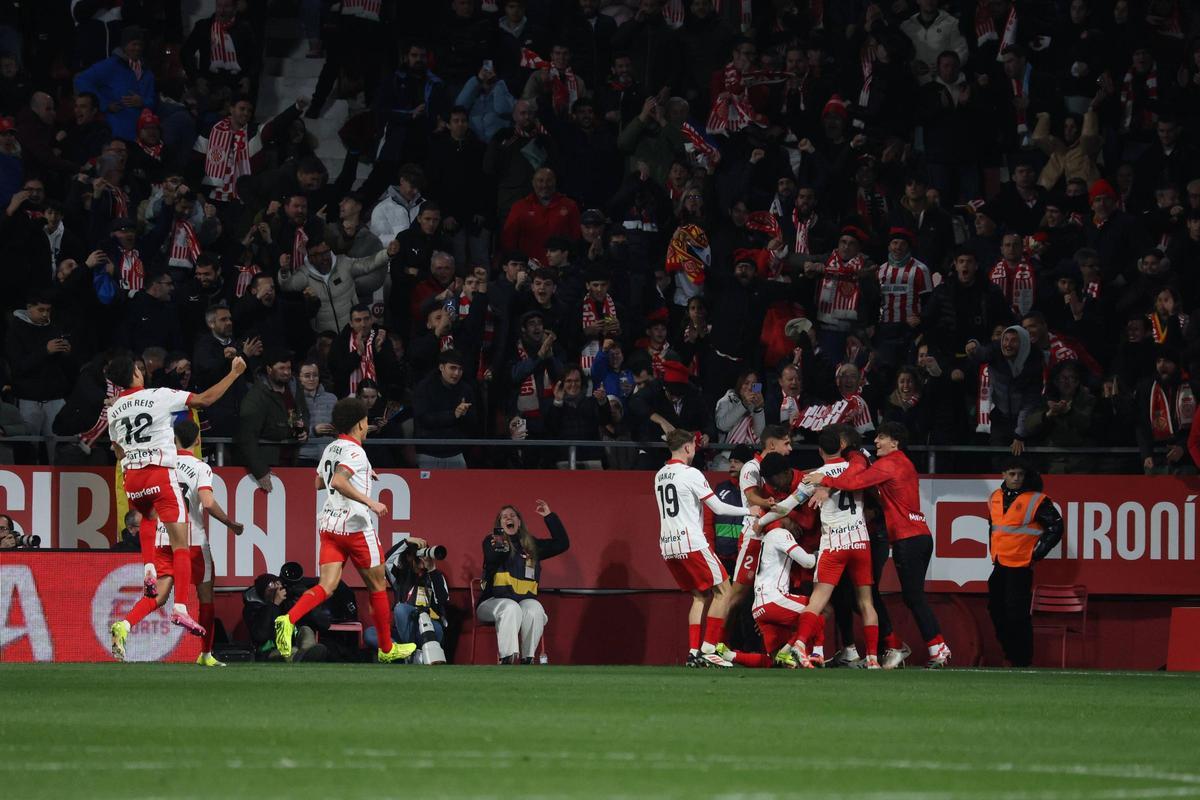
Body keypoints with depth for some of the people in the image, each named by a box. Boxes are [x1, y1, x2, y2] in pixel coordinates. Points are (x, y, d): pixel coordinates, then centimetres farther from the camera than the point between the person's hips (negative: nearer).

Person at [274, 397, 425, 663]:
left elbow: (319, 483, 29)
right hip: (355, 524, -7)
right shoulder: (353, 451, -12)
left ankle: (289, 619, -32)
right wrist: (370, 502, -27)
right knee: (378, 586, 10)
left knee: (326, 586, -4)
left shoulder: (330, 449, 14)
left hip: (329, 523, 7)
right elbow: (338, 482, -27)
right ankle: (386, 649, 20)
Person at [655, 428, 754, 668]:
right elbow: (717, 507, -9)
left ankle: (694, 652, 4)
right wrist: (748, 511, 3)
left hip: (668, 546, 8)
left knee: (700, 596, 16)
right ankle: (707, 650, -7)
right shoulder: (691, 474, -9)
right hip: (691, 544, -8)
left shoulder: (659, 476, 14)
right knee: (723, 591, 0)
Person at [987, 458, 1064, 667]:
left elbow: (1055, 527, -7)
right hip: (999, 565, 7)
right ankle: (1009, 652, 26)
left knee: (1017, 613, -10)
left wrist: (1036, 554, -7)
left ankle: (1022, 659, -4)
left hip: (1020, 566, -7)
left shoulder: (1036, 500, -9)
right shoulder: (995, 498, 10)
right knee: (996, 609, 12)